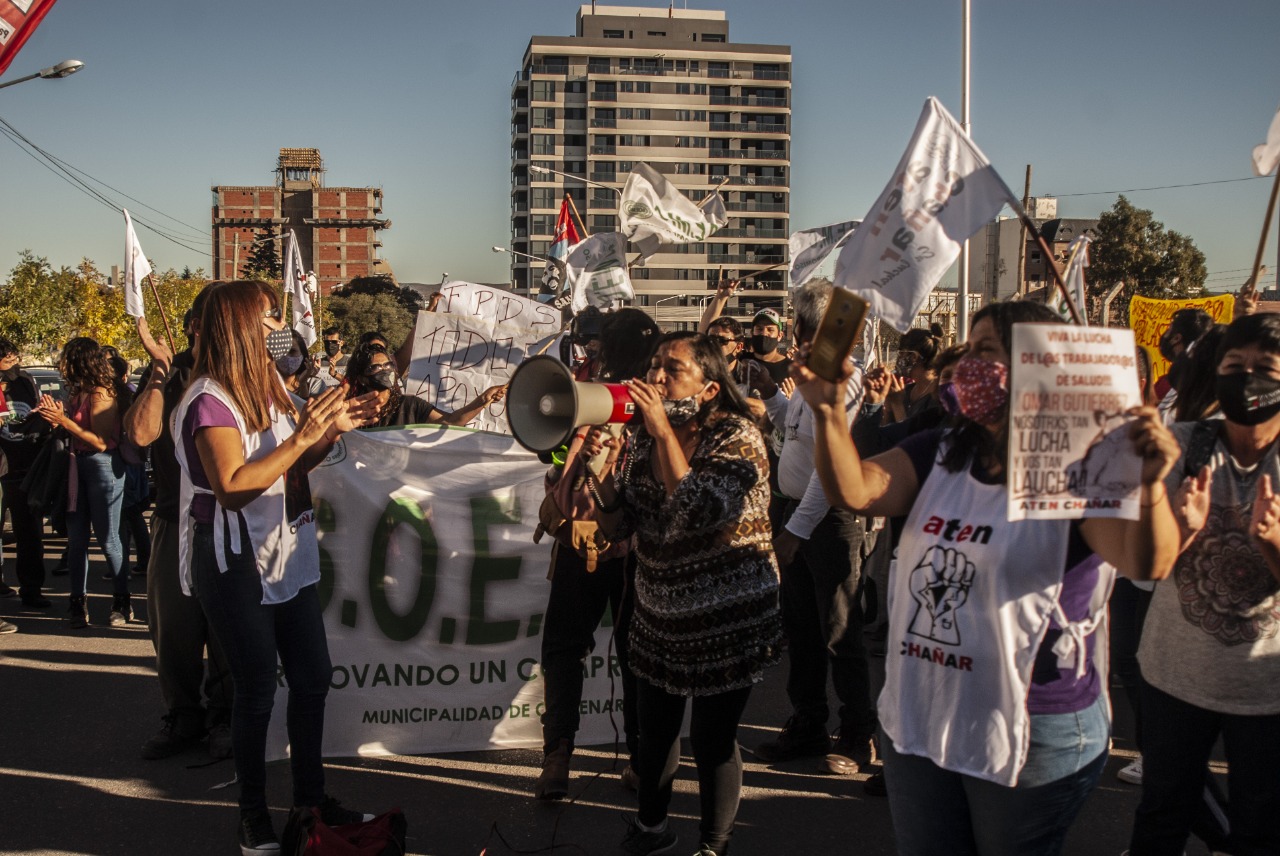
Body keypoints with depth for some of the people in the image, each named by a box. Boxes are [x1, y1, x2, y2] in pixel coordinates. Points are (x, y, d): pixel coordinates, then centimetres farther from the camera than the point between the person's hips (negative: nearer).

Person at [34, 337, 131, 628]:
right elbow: (77, 430, 10)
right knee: (76, 538, 6)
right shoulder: (81, 392, 9)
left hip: (103, 466, -8)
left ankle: (121, 602, 14)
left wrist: (64, 421, -19)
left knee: (108, 539, 0)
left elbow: (100, 442, -19)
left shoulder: (101, 393, -15)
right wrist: (57, 416, -4)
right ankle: (77, 603, 11)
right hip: (80, 465, 8)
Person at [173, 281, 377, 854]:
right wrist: (302, 436, -28)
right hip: (235, 565, -8)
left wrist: (332, 429, 1)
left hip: (287, 557, 8)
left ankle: (311, 797, 27)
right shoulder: (210, 400, -17)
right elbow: (233, 487, -27)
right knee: (257, 689, 0)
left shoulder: (268, 387, 9)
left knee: (313, 678, 12)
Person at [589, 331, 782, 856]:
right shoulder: (647, 435, 2)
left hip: (727, 614, -6)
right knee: (655, 725, 18)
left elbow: (697, 513, -31)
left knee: (711, 736, 1)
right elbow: (628, 515, 6)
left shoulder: (737, 437, -16)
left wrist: (664, 429, -31)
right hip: (660, 610, 6)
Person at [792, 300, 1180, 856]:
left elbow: (1148, 564, -29)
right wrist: (830, 413, -24)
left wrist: (1149, 483, -47)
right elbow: (852, 490, -8)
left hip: (1030, 733, -6)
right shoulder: (940, 455, 5)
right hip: (916, 721, 6)